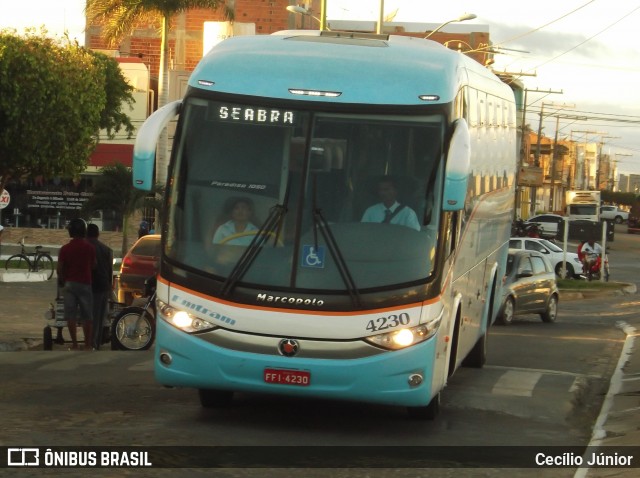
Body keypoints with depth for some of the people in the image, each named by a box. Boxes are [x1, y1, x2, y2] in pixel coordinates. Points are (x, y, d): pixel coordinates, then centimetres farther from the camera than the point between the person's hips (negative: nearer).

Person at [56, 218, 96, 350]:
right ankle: (87, 345, 4)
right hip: (85, 283, 0)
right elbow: (93, 265, 5)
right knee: (87, 316, 5)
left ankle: (74, 344, 1)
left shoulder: (65, 249, -4)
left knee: (71, 315, 3)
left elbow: (59, 269, -5)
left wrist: (62, 280, 12)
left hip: (69, 284, 0)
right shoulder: (90, 248, -3)